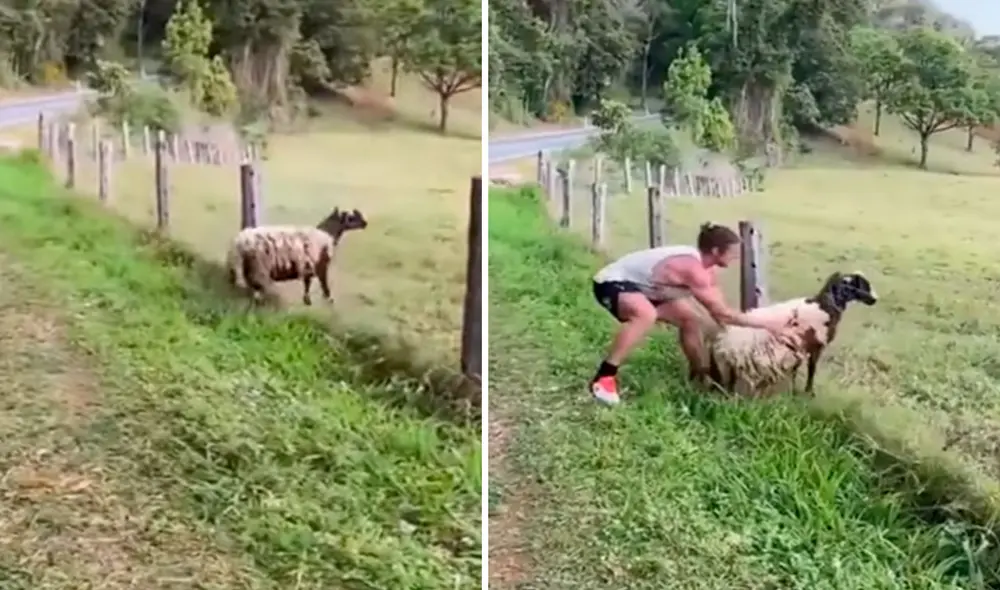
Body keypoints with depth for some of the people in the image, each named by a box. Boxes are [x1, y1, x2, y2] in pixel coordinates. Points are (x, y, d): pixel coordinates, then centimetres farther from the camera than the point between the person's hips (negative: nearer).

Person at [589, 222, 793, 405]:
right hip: (611, 282, -11)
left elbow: (720, 311, 5)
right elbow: (722, 314, -29)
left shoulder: (704, 265, -1)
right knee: (646, 314, -41)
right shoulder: (693, 268, -31)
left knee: (690, 320, 12)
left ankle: (698, 371, 32)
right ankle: (604, 378, -35)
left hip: (641, 286, 11)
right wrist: (766, 325, -23)